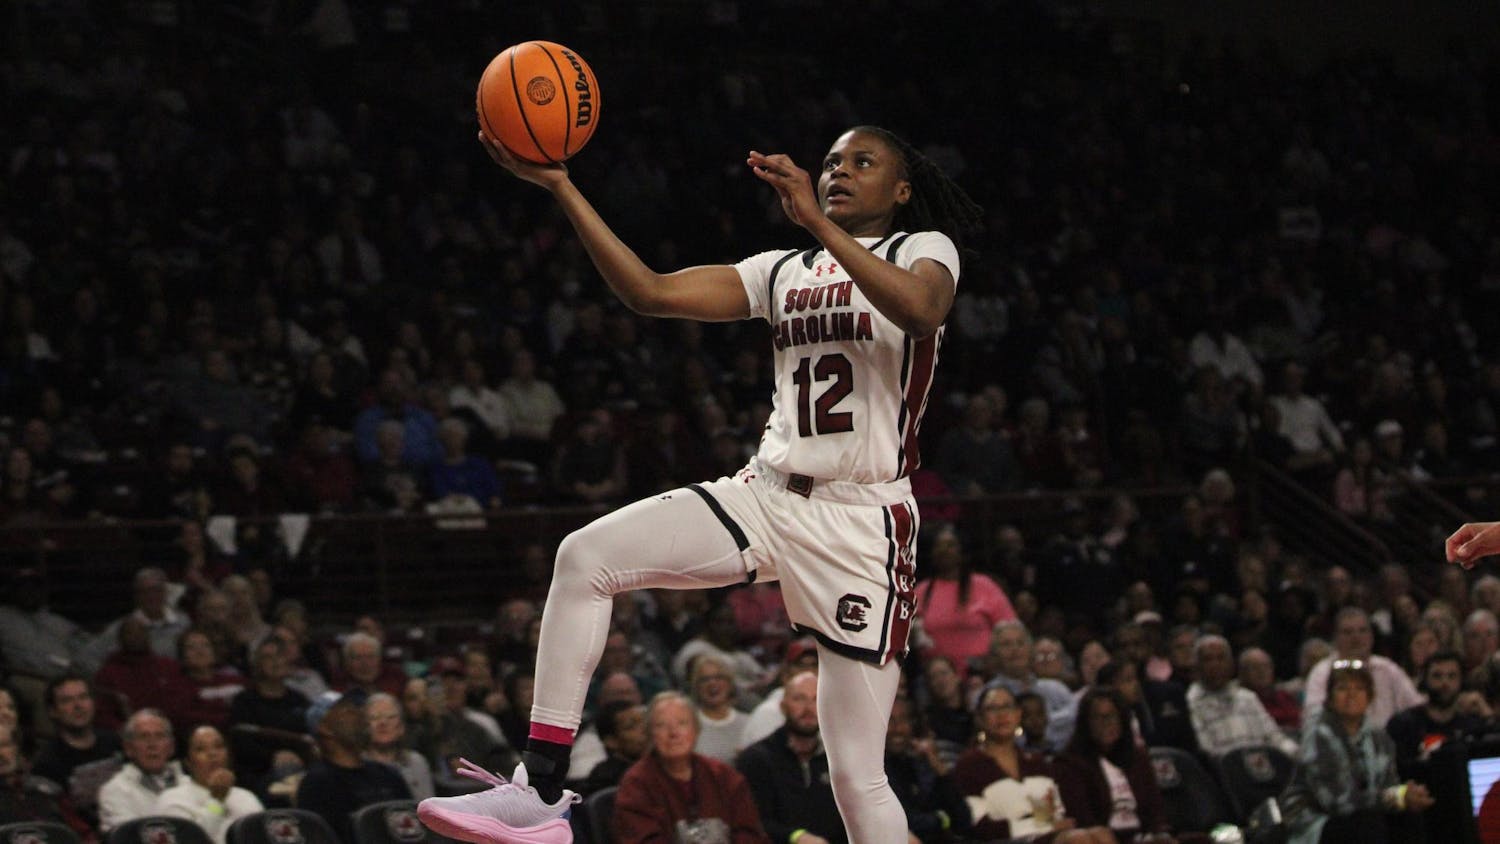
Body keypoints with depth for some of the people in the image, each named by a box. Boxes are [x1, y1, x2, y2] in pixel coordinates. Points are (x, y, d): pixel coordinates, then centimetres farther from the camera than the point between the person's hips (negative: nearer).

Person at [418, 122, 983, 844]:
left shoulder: (922, 249, 3)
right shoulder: (784, 271, 18)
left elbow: (922, 310, -23)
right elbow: (650, 293, 8)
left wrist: (817, 221, -29)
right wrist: (560, 188, 1)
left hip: (862, 519, -5)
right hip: (766, 494, 5)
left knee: (856, 776, -7)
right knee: (585, 557, -16)